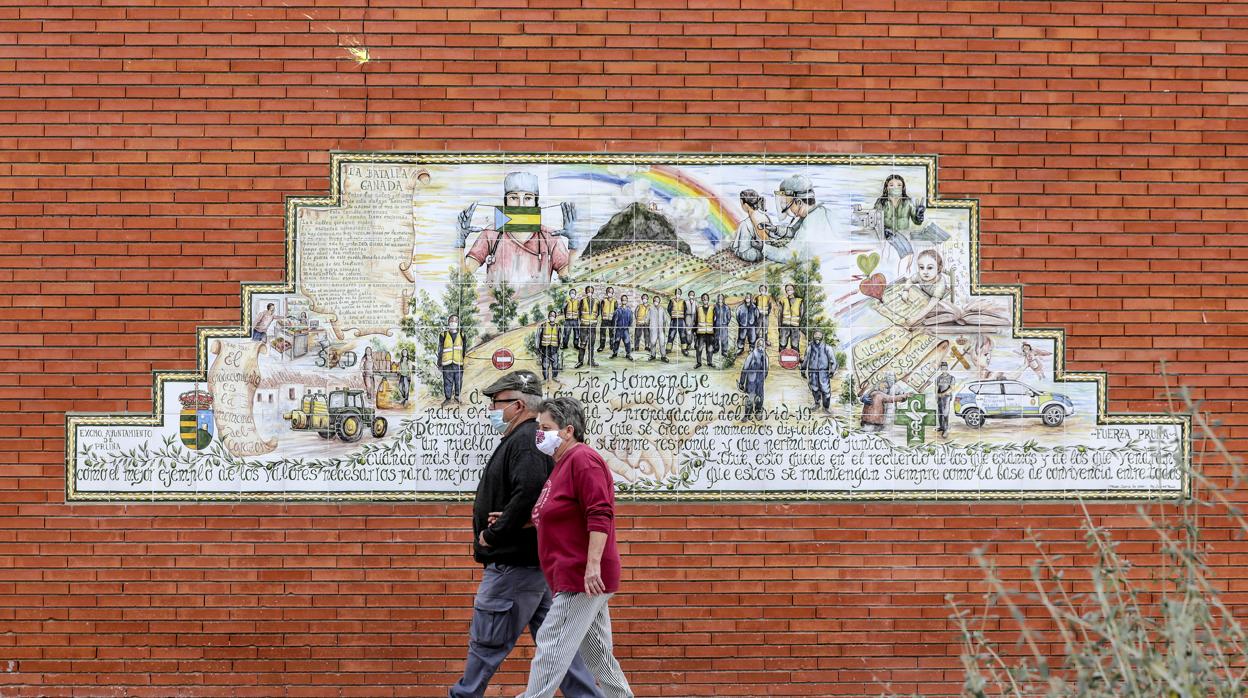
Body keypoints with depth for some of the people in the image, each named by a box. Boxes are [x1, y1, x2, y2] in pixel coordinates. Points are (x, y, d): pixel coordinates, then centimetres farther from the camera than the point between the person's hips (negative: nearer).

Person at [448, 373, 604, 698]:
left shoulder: (526, 442, -15)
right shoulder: (528, 439, 18)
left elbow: (528, 495, -28)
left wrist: (493, 534, -19)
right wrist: (501, 523, 10)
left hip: (513, 564, -11)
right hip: (534, 560, 11)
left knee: (486, 640, 0)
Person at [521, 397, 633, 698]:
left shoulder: (583, 459, -14)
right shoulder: (564, 463, 17)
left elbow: (600, 515, -23)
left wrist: (592, 565, -28)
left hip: (581, 578, -10)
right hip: (574, 579, 10)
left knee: (551, 649, -10)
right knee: (598, 656, 13)